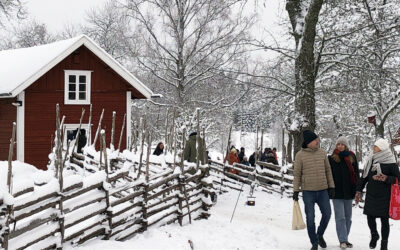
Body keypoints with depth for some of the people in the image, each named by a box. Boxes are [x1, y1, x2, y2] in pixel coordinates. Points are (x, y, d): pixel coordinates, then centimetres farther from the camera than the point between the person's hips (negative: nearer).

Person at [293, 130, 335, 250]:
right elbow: (297, 174, -1)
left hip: (323, 190, 3)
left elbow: (328, 170, 11)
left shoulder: (322, 152, 5)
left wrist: (331, 187, 8)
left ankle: (320, 235, 28)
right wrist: (295, 191, -4)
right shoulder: (300, 155, -5)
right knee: (310, 218, 1)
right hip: (308, 191, -3)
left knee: (327, 214, 3)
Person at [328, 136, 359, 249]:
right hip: (337, 192, -3)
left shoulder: (352, 157, 6)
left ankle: (345, 239, 20)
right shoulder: (331, 158, 1)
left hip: (349, 191, 3)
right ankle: (343, 241, -8)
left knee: (348, 217, 10)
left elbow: (356, 174, 8)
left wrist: (357, 189, 2)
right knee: (340, 217, -8)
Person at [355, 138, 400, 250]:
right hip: (371, 195, 4)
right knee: (370, 217, 7)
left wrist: (386, 178, -24)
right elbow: (364, 176, 13)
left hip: (384, 196, -4)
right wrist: (359, 190, 11)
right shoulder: (371, 160, 7)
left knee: (384, 219, 2)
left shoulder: (391, 163, -8)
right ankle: (374, 235, 34)